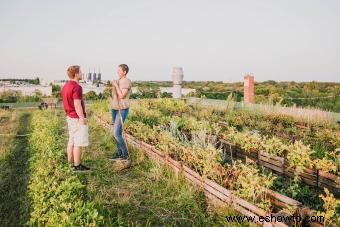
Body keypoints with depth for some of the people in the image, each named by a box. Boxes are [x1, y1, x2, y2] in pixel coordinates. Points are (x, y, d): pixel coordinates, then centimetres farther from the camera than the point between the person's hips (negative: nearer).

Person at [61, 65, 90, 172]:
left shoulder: (65, 86, 10)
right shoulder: (76, 87, -20)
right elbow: (77, 105, -23)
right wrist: (82, 118, -19)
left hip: (70, 117, 10)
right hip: (78, 118, -10)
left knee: (71, 140, 17)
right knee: (79, 142, -2)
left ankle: (70, 162, 26)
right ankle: (77, 166, 4)